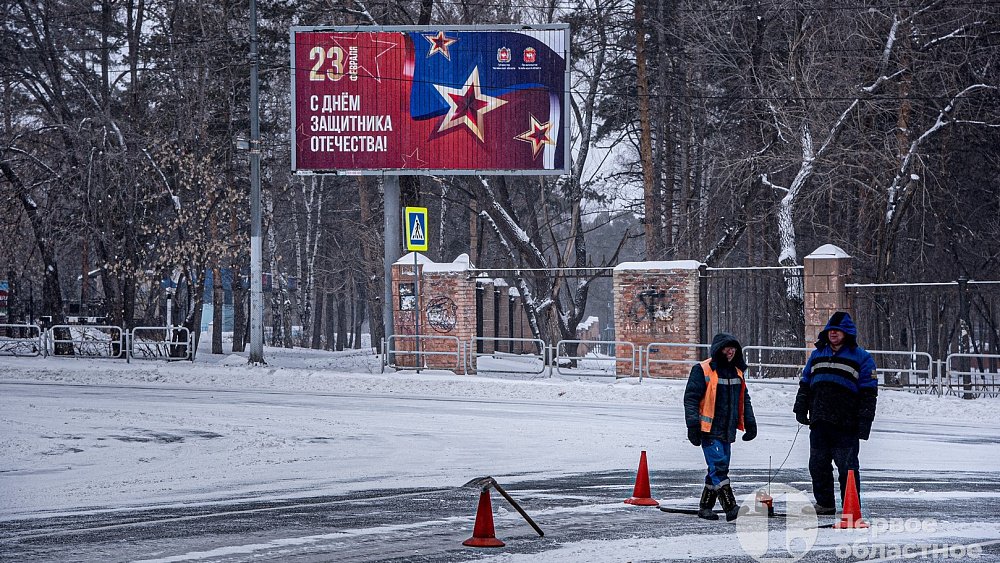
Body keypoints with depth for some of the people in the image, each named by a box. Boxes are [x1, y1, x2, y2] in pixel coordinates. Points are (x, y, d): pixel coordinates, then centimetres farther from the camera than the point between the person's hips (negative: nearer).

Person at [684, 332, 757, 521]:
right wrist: (693, 425, -16)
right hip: (709, 429, -7)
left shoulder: (737, 372, 14)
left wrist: (750, 422, 19)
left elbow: (744, 400, 25)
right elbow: (691, 398, -10)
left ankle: (705, 507, 19)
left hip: (727, 431, 7)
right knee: (719, 466, -14)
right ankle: (730, 508, -19)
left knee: (719, 469, 9)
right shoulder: (702, 370, -9)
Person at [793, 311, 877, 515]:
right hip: (819, 422, 5)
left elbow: (869, 393, -2)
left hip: (846, 425, -5)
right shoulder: (817, 355, 16)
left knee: (847, 467, -3)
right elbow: (805, 384, 22)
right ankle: (824, 503, 18)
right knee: (818, 466, 8)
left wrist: (864, 422, -9)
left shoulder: (861, 357, 1)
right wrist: (801, 408, 10)